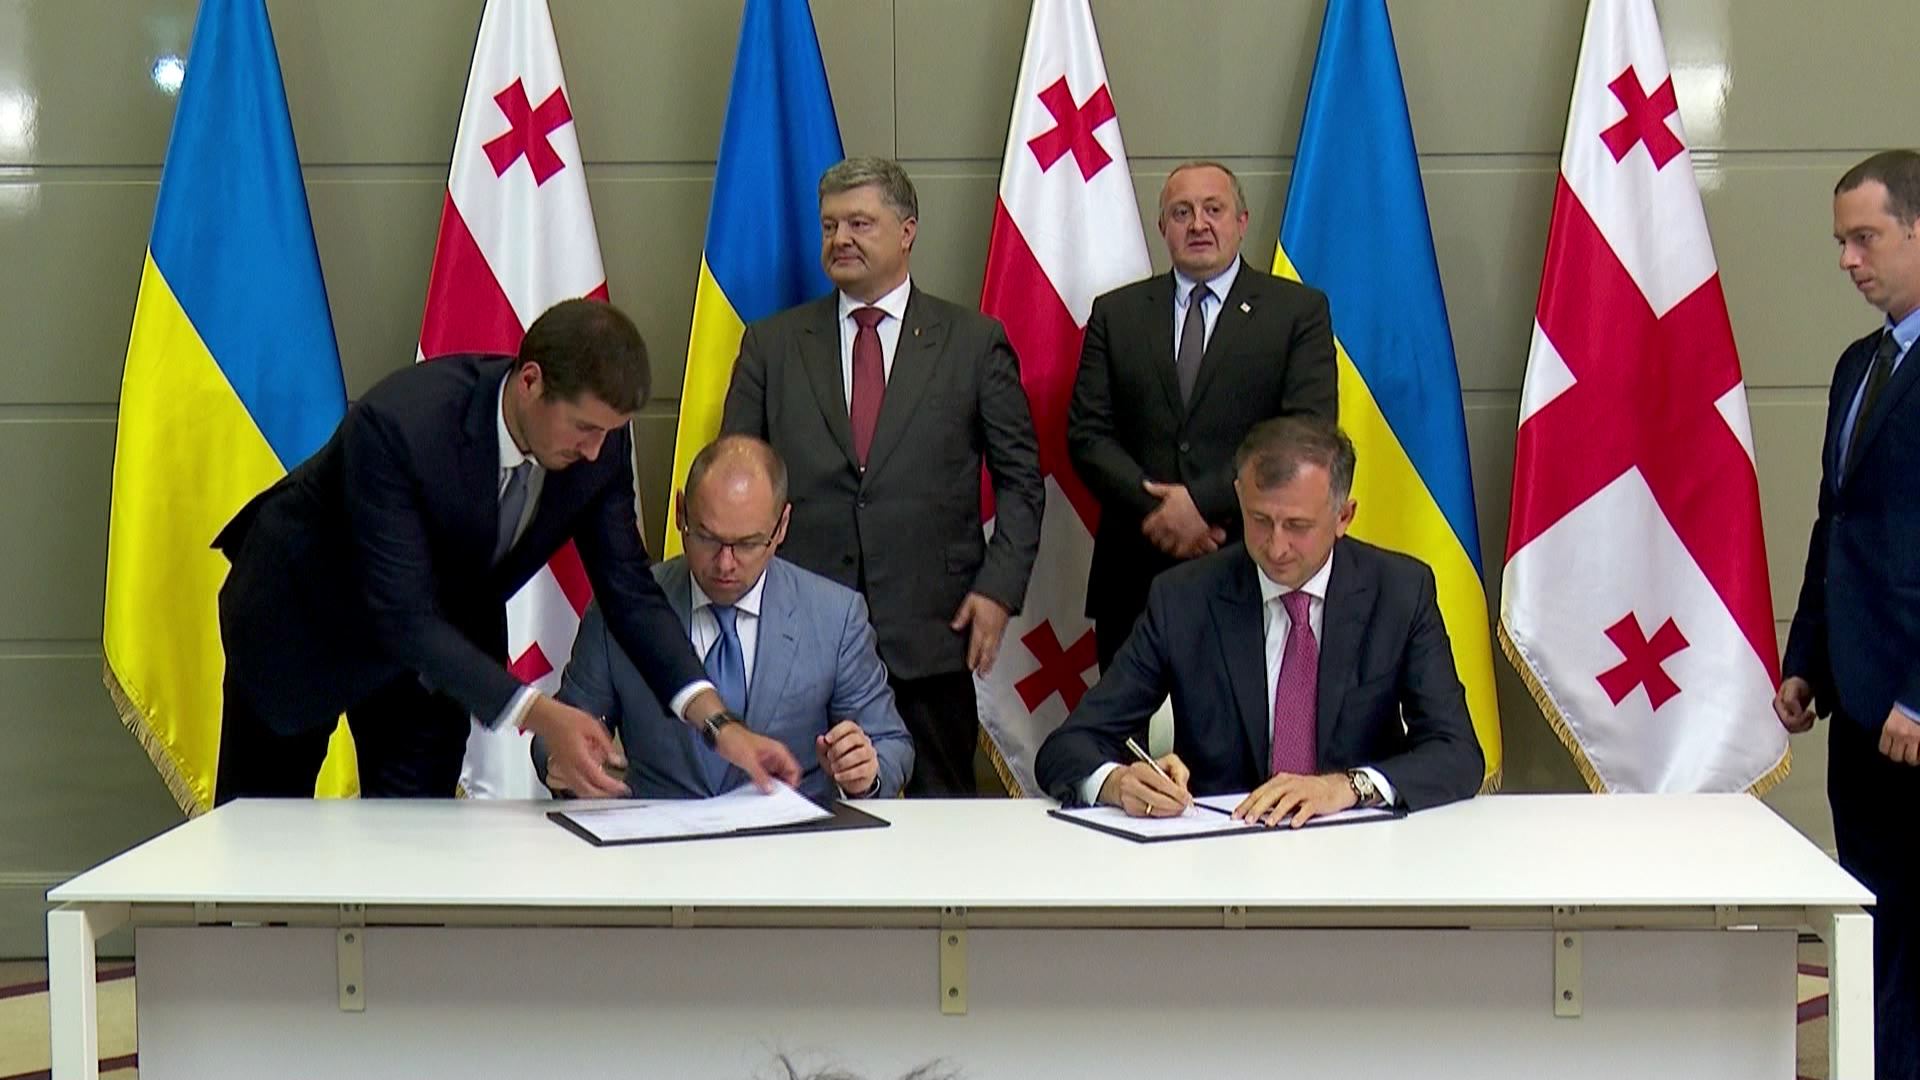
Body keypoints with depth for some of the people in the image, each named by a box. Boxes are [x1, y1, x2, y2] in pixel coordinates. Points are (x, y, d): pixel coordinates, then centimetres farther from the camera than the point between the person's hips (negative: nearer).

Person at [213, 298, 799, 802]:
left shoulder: (599, 444, -21)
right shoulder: (395, 424, -39)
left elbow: (628, 589, -15)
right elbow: (404, 617, -38)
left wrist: (719, 723, -28)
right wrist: (540, 717, -47)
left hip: (443, 632, 4)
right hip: (305, 606, -4)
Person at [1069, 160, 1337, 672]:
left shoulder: (1300, 310, 5)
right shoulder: (1115, 313, 12)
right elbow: (1087, 434, 5)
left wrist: (1202, 500, -14)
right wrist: (1156, 511, -11)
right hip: (1135, 572, 2)